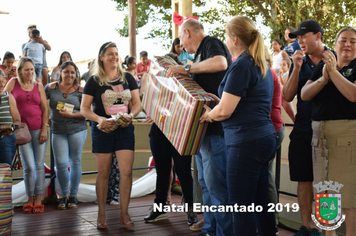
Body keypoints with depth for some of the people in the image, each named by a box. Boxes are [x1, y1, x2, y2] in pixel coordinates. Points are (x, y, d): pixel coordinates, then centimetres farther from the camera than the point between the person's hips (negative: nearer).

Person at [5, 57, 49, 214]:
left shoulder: (39, 86, 8)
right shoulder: (13, 83, 5)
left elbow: (45, 109, 6)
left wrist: (44, 129, -4)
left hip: (39, 129, 1)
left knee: (39, 165, 1)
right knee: (29, 167, -4)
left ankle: (38, 199, 10)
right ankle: (30, 199, 11)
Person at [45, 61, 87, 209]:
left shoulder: (80, 90, 1)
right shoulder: (51, 88, 5)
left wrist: (71, 114, -14)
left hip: (77, 130, -1)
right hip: (58, 131, 1)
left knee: (75, 162, 5)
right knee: (61, 164, -3)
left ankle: (73, 195, 19)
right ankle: (64, 196, 15)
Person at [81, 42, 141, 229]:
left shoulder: (127, 78, 7)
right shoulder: (94, 81, -1)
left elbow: (137, 103, 8)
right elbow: (84, 109, -3)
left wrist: (131, 115, -13)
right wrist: (99, 119, -21)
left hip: (125, 130, 2)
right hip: (102, 130, -2)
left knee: (127, 171, -5)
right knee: (103, 173, 4)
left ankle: (124, 213, 7)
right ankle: (101, 214, 17)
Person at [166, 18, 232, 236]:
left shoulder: (212, 44, -7)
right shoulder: (200, 53, 21)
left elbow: (221, 63, -30)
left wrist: (187, 69, -22)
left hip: (215, 127, -10)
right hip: (203, 128, 10)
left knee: (216, 183, -8)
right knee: (206, 183, 14)